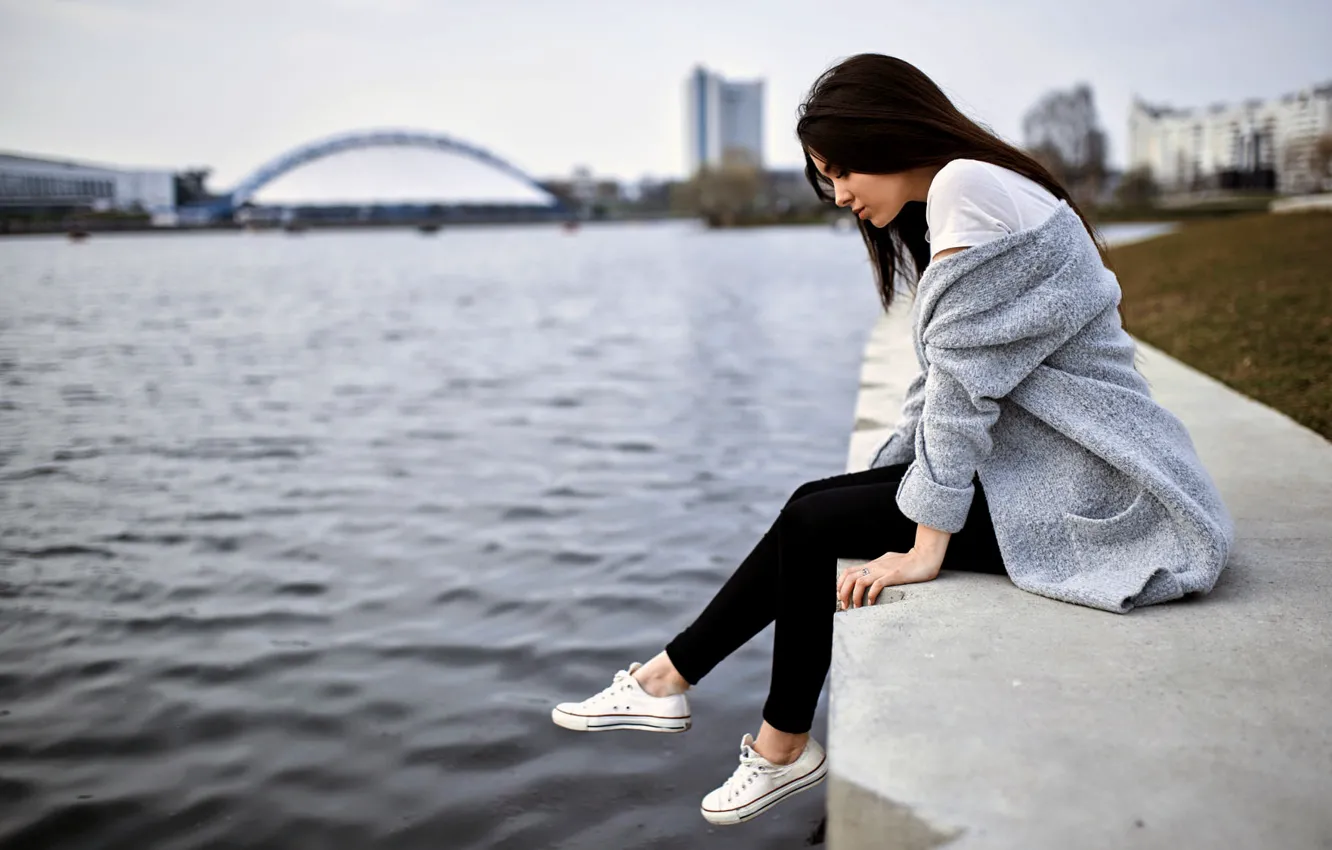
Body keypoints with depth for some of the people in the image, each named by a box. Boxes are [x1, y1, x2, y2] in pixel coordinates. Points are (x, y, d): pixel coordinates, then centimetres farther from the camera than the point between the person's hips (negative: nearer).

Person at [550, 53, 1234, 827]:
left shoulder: (968, 187, -17)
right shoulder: (944, 206, 15)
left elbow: (962, 375, -21)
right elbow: (947, 385, 12)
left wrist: (928, 542, -19)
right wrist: (914, 486, 2)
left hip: (1087, 496, -10)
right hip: (1039, 463, 10)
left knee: (815, 522, -9)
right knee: (813, 510, 3)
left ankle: (785, 748, 8)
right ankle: (669, 681, 13)